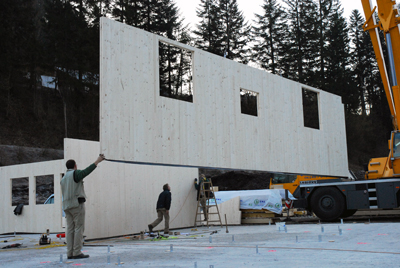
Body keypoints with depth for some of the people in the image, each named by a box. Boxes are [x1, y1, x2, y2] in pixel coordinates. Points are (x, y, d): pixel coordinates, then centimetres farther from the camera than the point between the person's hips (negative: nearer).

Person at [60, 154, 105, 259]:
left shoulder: (63, 179, 22)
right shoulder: (75, 173, -3)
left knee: (70, 229, 5)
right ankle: (77, 252, -12)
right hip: (77, 203, -8)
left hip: (67, 206, 8)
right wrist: (97, 161, -12)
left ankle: (70, 253, 1)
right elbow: (87, 171, -15)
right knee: (79, 228, -7)